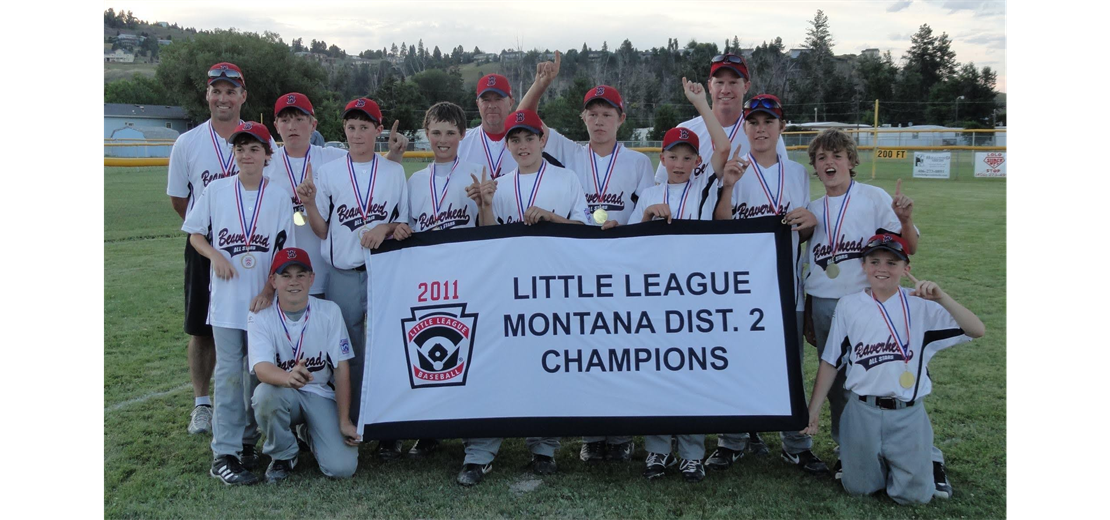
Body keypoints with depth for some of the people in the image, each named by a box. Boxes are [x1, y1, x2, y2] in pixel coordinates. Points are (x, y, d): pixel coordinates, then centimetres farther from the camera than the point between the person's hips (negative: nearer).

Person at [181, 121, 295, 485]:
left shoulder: (279, 197, 0)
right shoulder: (216, 190, 2)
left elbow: (286, 253, -1)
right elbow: (195, 234, 10)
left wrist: (269, 291, -11)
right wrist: (216, 256, -10)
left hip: (265, 300, 1)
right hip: (226, 300, -1)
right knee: (229, 373, -2)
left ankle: (247, 442, 24)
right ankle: (224, 453, 2)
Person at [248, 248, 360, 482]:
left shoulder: (329, 311, -9)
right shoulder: (260, 316, -12)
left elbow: (341, 368, -7)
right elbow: (261, 367, -27)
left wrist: (344, 421, -11)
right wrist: (288, 378, -51)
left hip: (322, 395, 1)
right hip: (283, 393, 0)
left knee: (342, 467, -17)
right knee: (265, 394, -37)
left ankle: (308, 432, 18)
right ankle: (283, 455, -5)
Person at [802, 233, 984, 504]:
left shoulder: (921, 306, -5)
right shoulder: (848, 305, -2)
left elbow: (977, 330, -14)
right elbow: (831, 362, 2)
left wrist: (941, 298, -27)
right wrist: (814, 409, -1)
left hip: (909, 414, -1)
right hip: (863, 412, 1)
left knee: (913, 495, 8)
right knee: (859, 488, 11)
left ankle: (928, 459, 38)